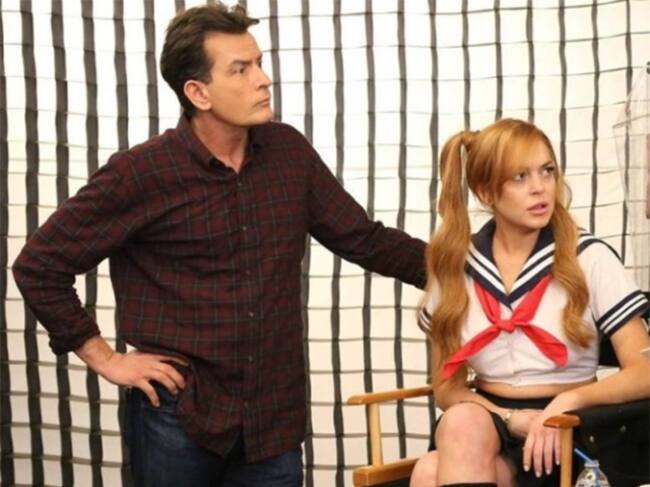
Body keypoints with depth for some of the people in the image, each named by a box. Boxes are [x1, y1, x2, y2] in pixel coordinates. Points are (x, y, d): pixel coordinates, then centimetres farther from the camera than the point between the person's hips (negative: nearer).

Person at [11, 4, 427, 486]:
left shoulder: (289, 151, 2)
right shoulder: (142, 172, -11)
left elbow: (365, 239, 9)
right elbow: (39, 266, -5)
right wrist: (107, 360, -6)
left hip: (274, 418, 3)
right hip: (178, 417, -3)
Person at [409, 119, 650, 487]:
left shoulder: (590, 258, -2)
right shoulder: (456, 266, 6)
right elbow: (447, 387, 7)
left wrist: (569, 401, -24)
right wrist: (511, 418, -13)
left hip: (564, 434, -3)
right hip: (485, 420, 4)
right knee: (462, 422, -35)